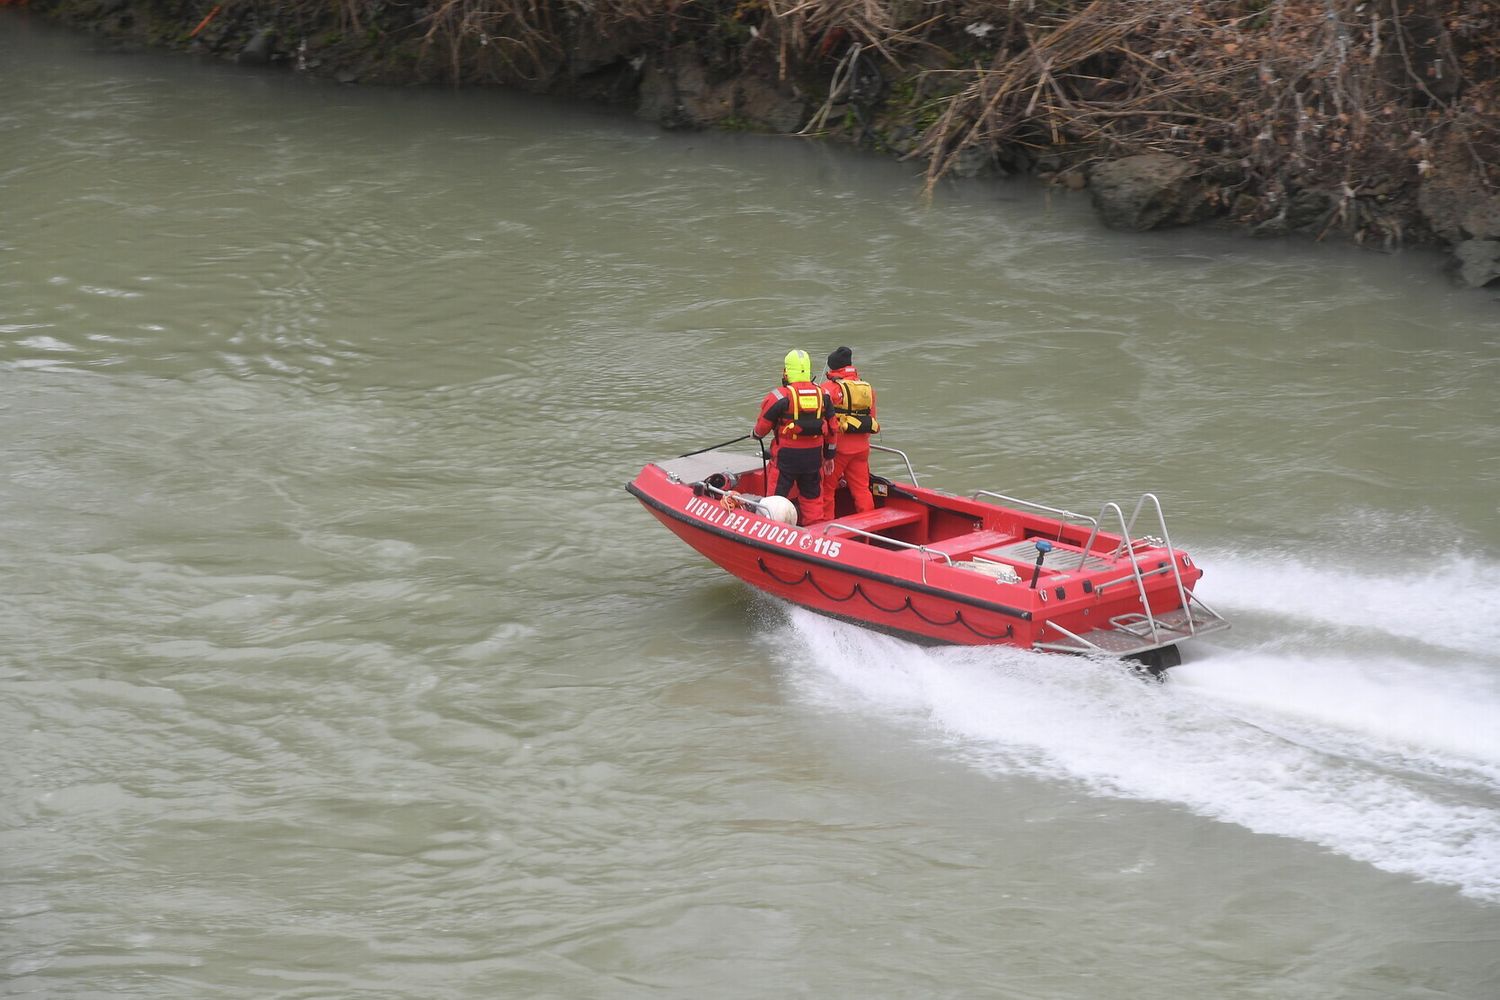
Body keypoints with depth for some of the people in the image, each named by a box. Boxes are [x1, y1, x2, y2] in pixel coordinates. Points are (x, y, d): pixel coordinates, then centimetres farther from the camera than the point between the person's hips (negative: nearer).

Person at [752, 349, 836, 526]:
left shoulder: (779, 396, -13)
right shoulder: (823, 395, 2)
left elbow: (762, 427, -5)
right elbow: (831, 429, 8)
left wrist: (755, 433, 19)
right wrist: (829, 456, 19)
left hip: (786, 454, -4)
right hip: (814, 455, 4)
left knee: (777, 497, 6)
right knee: (812, 496, 15)